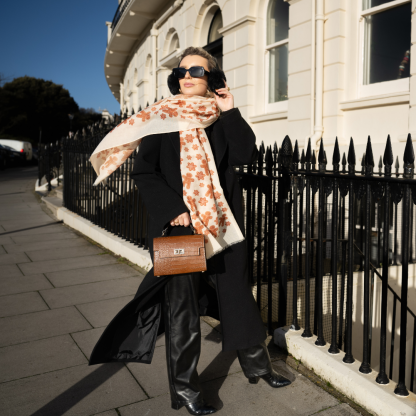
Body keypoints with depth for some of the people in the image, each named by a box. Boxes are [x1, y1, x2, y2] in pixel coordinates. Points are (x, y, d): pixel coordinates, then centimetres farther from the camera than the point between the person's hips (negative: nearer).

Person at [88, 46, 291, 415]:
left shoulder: (223, 118, 8)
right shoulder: (162, 118, 0)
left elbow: (246, 155, -6)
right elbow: (144, 171, -6)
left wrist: (230, 113, -9)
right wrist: (173, 209, -16)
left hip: (222, 220, 3)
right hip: (180, 223, -3)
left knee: (236, 291, 13)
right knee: (182, 302, 4)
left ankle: (257, 364, 33)